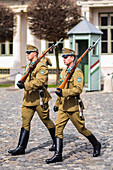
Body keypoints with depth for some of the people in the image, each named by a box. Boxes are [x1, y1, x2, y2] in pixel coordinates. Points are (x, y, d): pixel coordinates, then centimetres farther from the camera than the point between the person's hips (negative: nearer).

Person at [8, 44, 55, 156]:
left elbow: (39, 82, -24)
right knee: (25, 122, 2)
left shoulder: (41, 67, -11)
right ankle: (21, 147, 1)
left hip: (39, 99, -7)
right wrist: (21, 83, 12)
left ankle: (56, 142, 23)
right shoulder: (28, 66, 16)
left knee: (47, 121, 6)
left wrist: (25, 85, -28)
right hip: (28, 99, 8)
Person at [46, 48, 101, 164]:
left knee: (81, 129, 5)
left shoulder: (77, 72, -12)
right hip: (63, 106, 7)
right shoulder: (63, 72, 13)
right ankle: (58, 155, -4)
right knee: (58, 128, -4)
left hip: (74, 106, -7)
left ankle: (96, 144, 29)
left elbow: (78, 89, -24)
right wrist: (57, 103, 23)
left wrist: (64, 92, -33)